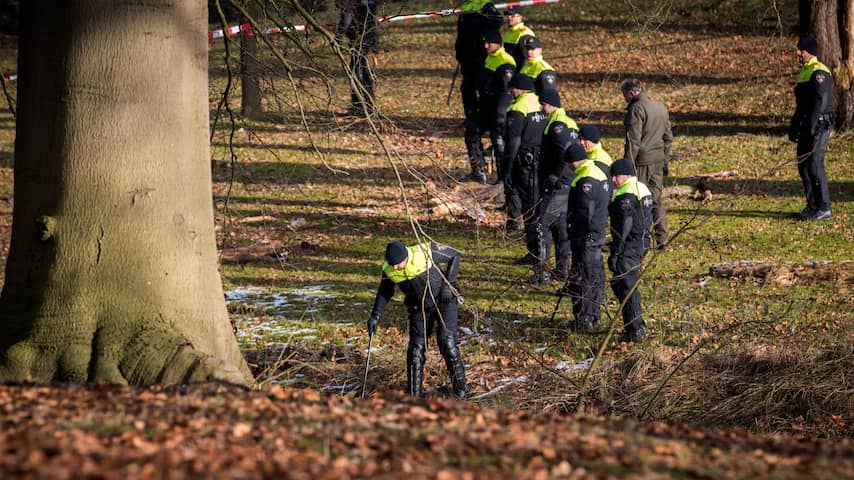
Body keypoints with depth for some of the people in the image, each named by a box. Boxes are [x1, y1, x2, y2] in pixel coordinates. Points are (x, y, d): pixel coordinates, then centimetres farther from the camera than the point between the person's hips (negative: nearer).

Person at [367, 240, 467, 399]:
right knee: (416, 347, -2)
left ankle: (459, 386, 2)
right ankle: (414, 394, 8)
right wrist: (375, 315, -7)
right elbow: (384, 292, 4)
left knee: (447, 341, -14)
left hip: (444, 302, -3)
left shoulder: (426, 252, -26)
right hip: (419, 308, 3)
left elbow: (454, 256, -11)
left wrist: (448, 284, -17)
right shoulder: (389, 270, -15)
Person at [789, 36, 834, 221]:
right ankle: (813, 206, 19)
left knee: (814, 165, -11)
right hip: (807, 126, 10)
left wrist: (812, 127, -26)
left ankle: (824, 208, -7)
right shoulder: (804, 71, 18)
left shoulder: (819, 72, -15)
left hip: (819, 124, -10)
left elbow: (821, 100, -23)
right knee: (803, 165, 12)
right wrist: (794, 126, 24)